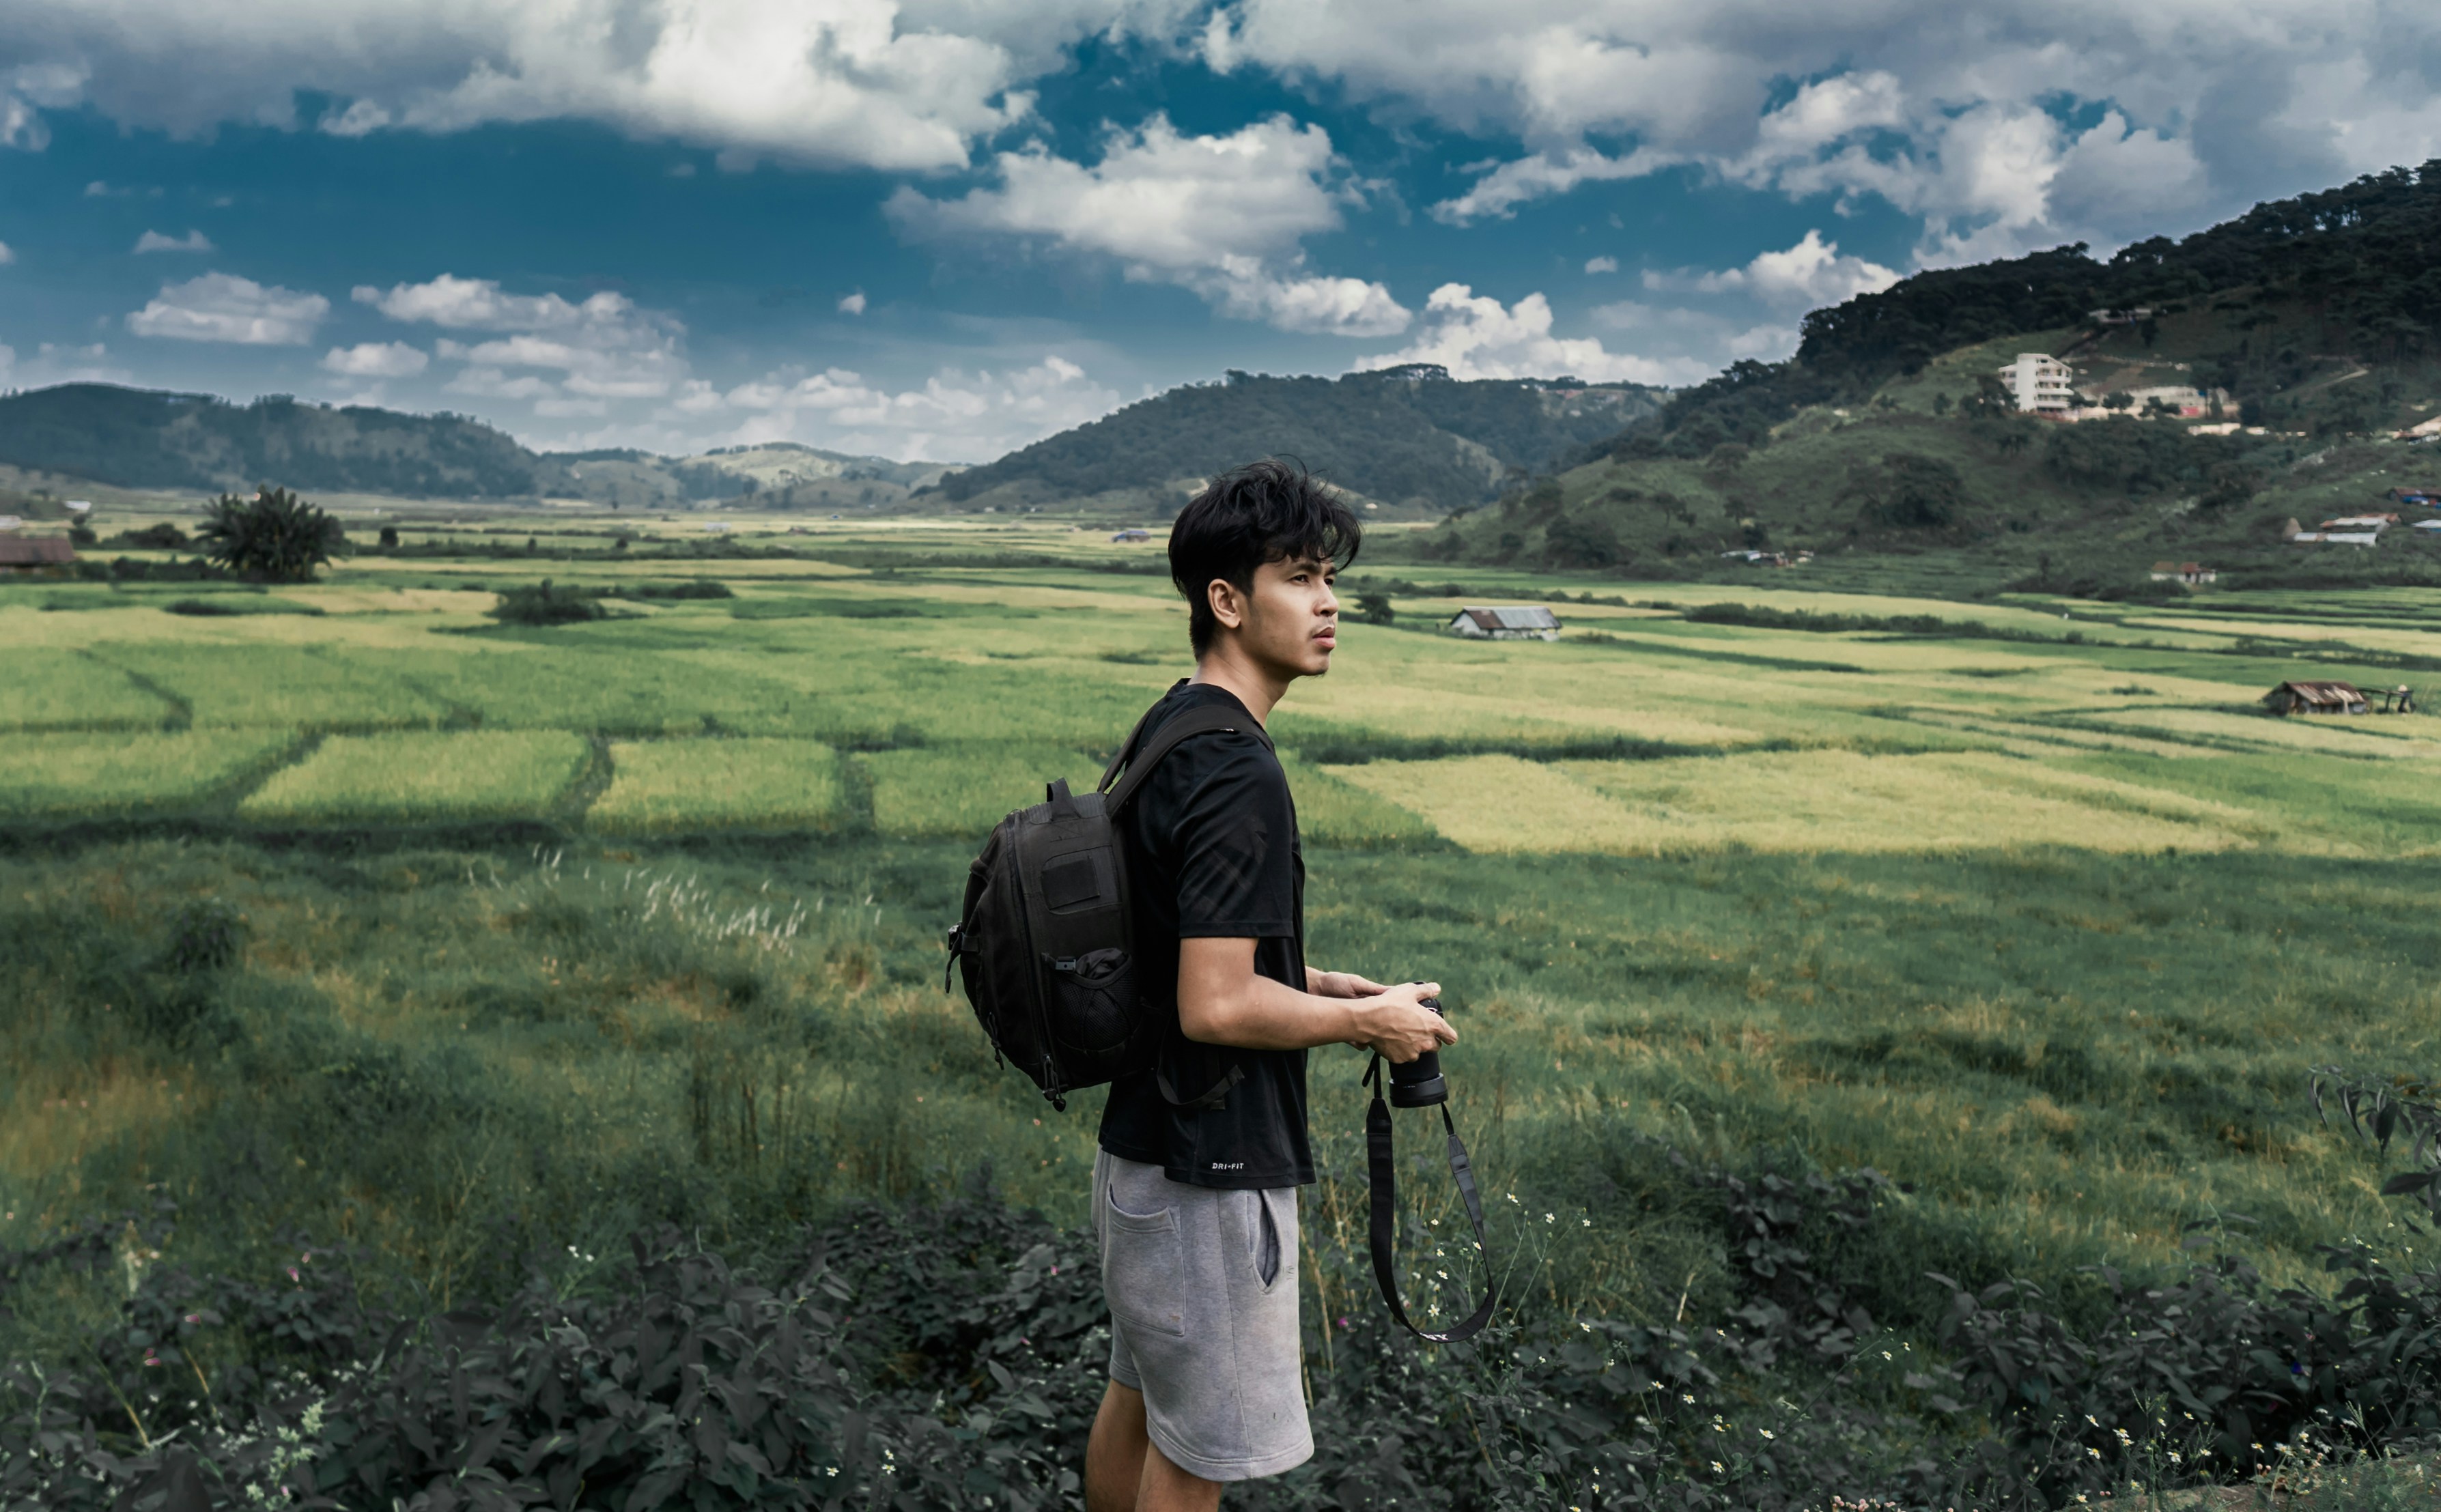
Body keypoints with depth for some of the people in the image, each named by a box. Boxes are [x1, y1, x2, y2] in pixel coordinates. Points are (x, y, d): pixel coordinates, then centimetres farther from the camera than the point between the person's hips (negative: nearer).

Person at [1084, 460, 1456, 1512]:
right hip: (1208, 1174, -9)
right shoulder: (1237, 775, -24)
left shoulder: (1167, 734, 7)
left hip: (1141, 1148, 10)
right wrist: (1368, 1020, -14)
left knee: (1137, 1402, 24)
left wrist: (1319, 983, 10)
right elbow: (1216, 1006, -28)